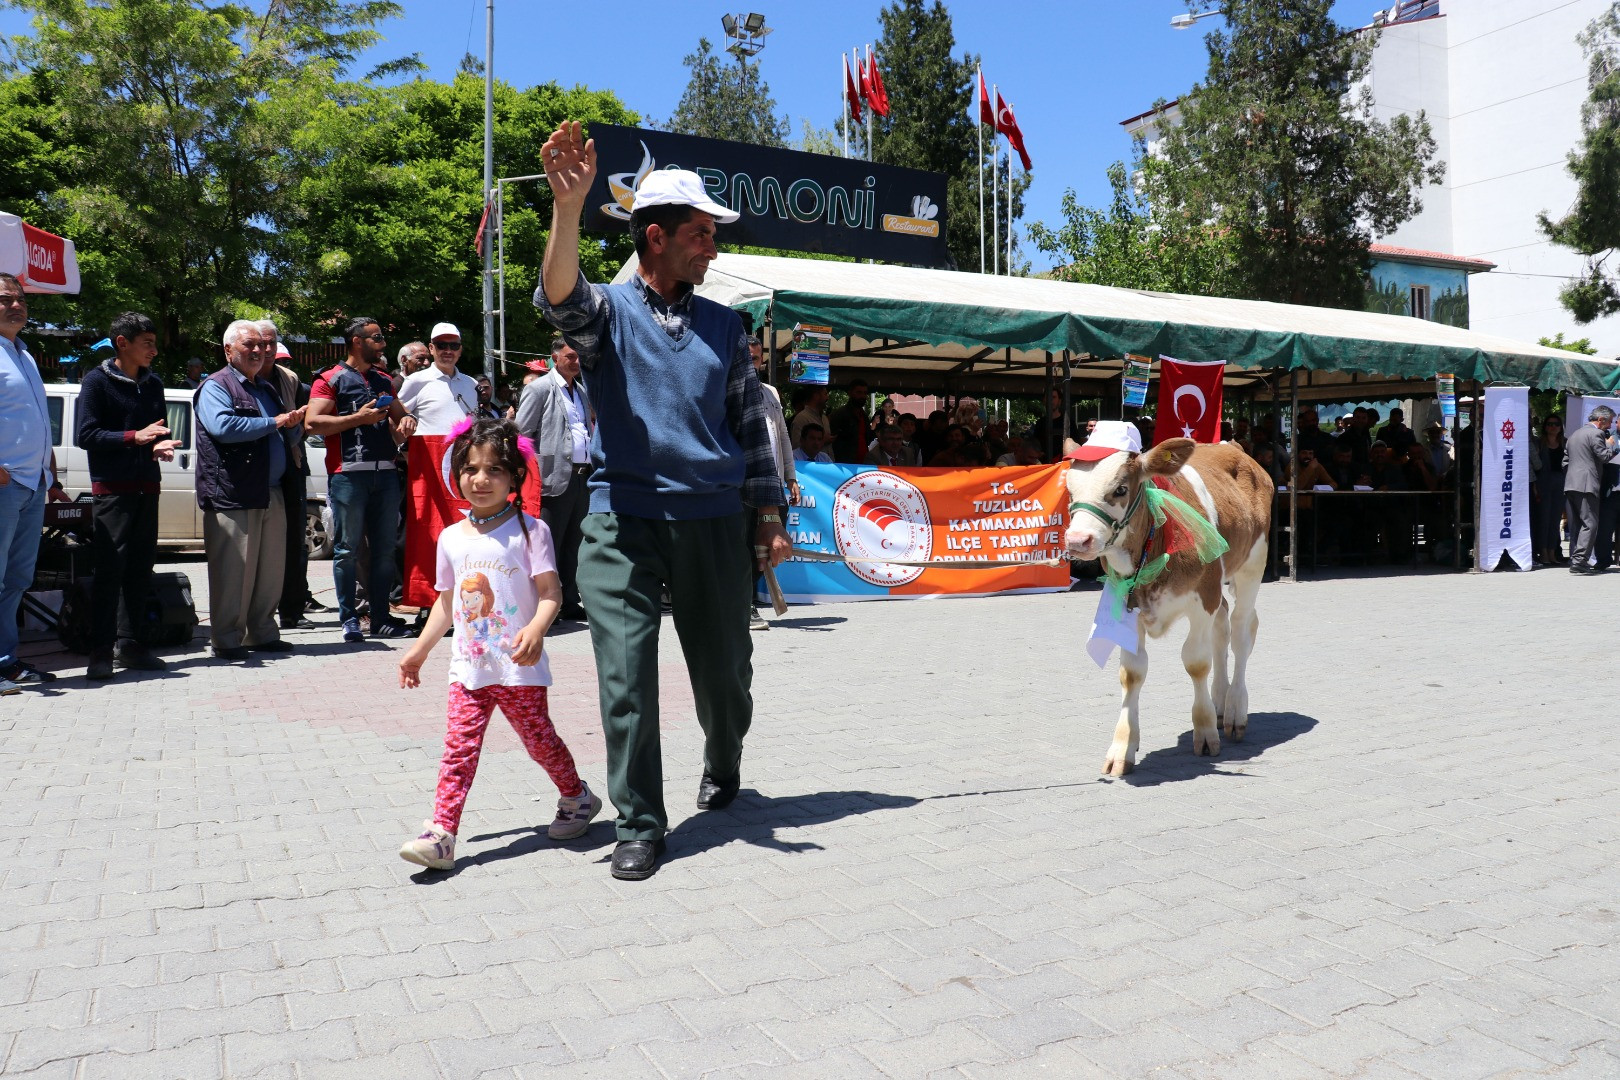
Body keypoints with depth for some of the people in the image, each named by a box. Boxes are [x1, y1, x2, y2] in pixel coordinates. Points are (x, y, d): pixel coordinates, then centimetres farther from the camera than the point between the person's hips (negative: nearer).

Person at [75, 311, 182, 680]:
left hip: (147, 487, 6)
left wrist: (162, 446, 0)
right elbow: (85, 435, -8)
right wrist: (134, 437, -18)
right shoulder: (97, 381, -2)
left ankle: (128, 643, 14)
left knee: (140, 568, 6)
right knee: (110, 569, -9)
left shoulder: (153, 383, 15)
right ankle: (101, 650, -5)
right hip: (112, 487, -6)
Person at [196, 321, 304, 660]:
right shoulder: (215, 387, -1)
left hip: (272, 495, 8)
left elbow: (283, 437, 32)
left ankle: (262, 634, 19)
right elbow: (222, 425, -21)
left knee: (271, 569, 9)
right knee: (234, 571, -4)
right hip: (233, 495, -7)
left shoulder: (266, 389, 24)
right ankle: (226, 640, 4)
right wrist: (273, 423, -16)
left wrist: (294, 421, 9)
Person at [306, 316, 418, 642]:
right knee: (347, 550, -2)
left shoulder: (384, 381, 21)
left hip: (385, 472, 6)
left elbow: (398, 414, 33)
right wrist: (359, 417, -12)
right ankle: (349, 618, 4)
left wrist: (406, 421, 9)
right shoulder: (331, 379, 3)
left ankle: (380, 617, 11)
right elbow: (313, 423, -8)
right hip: (348, 473, -5)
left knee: (385, 548, 5)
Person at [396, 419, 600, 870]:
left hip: (519, 667, -4)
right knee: (458, 748, -4)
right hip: (467, 667, 4)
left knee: (539, 739, 8)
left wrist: (537, 628, -31)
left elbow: (550, 591, -13)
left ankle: (577, 798, 31)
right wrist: (419, 650, 20)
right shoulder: (452, 537, 10)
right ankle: (441, 833, -3)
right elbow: (446, 601, 19)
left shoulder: (530, 530, -5)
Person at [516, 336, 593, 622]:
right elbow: (522, 434, -5)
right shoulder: (539, 388, -2)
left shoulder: (582, 391, 19)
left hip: (582, 475, 7)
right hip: (555, 477, -7)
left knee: (573, 544, 11)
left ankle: (569, 602, 18)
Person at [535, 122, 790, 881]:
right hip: (622, 520, -2)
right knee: (626, 675, -5)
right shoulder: (608, 312, 4)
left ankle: (722, 768, 40)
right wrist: (568, 206, -37)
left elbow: (750, 422, 15)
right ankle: (639, 824, 10)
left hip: (713, 520, 3)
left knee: (725, 668, 10)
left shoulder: (722, 326, 13)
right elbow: (559, 297, -20)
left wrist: (769, 517, 10)